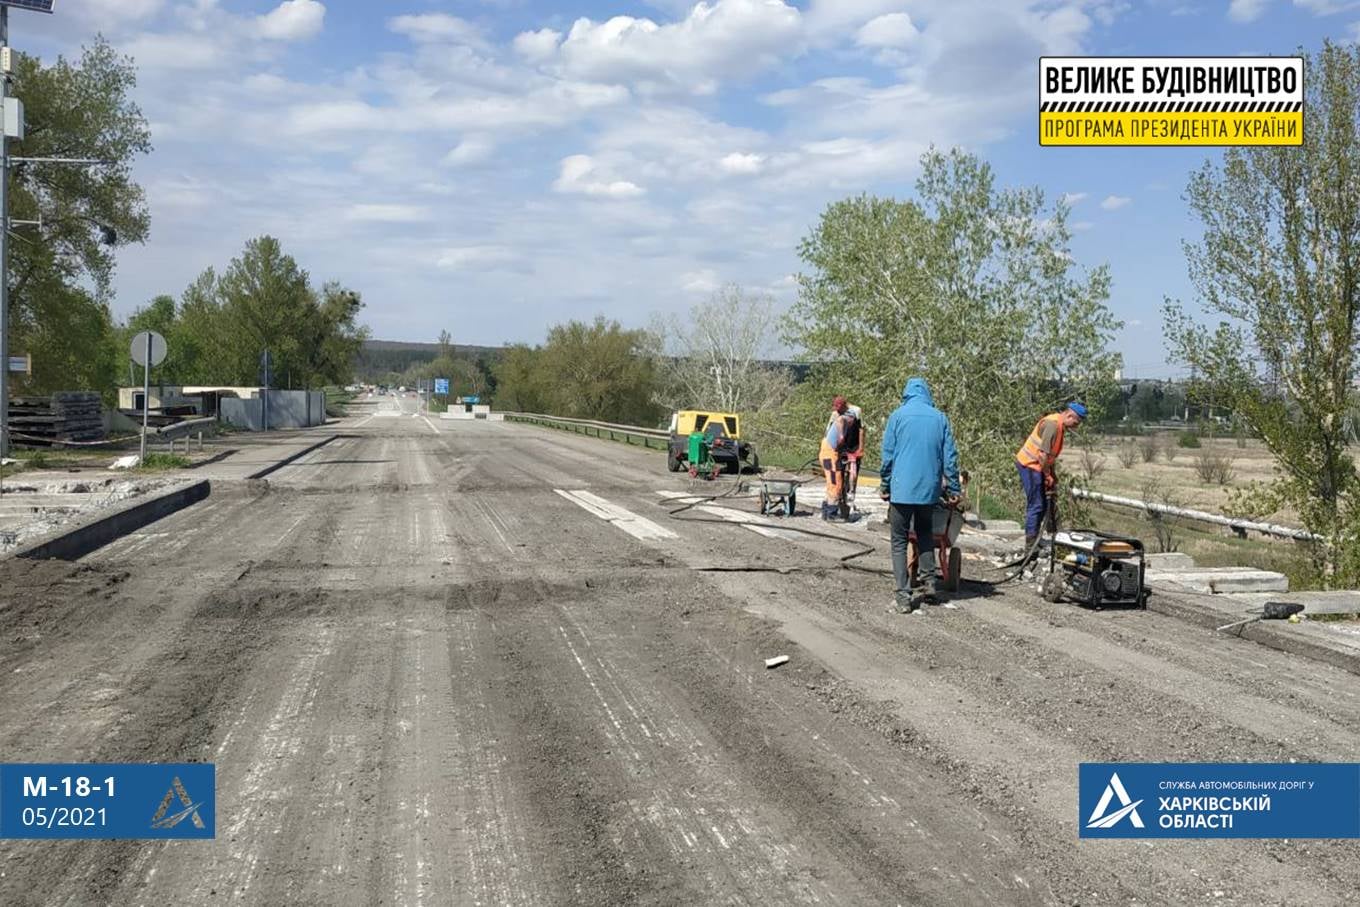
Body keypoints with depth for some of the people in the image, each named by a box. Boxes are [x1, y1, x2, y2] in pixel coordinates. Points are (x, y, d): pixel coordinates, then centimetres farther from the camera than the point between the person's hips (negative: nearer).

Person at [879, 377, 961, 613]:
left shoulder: (898, 416, -1)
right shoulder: (940, 418, 6)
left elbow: (888, 455, -1)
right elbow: (950, 456, 6)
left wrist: (885, 486, 9)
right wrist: (954, 488, 13)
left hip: (902, 489, -3)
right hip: (929, 490, 3)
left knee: (899, 541, 3)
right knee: (925, 535, 23)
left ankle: (904, 596, -5)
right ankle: (928, 583, 18)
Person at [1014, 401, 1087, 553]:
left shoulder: (1061, 426, 10)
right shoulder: (1052, 424, -22)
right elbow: (1043, 454, -25)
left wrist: (1053, 475, 15)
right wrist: (1048, 476, -15)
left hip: (1036, 466, 10)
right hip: (1029, 464, -10)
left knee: (1042, 505, 14)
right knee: (1036, 506, -9)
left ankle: (1034, 544, 21)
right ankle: (1030, 547, -6)